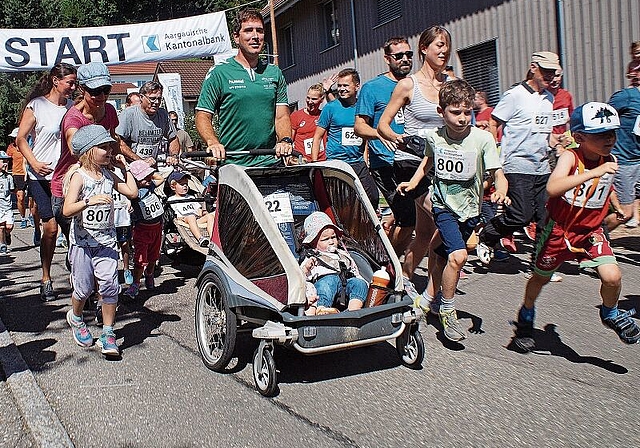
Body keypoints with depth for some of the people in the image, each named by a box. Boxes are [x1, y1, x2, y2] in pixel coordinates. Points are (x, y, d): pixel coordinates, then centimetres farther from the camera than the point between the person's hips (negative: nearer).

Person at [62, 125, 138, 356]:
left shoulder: (108, 175, 7)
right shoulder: (79, 176, -11)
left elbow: (132, 192, 7)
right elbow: (67, 210, -21)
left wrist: (124, 167, 10)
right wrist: (90, 201, -37)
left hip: (106, 240, 4)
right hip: (82, 241, -4)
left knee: (109, 286, -5)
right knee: (84, 287, 5)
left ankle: (107, 334, 5)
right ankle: (75, 317, 37)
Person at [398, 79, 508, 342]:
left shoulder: (482, 139, -14)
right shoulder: (434, 136, -6)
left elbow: (497, 173, -14)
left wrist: (500, 191, -34)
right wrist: (413, 182, 6)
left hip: (469, 211, 1)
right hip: (443, 205, -1)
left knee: (443, 255, 15)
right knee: (458, 256, -20)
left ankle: (428, 300, 40)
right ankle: (447, 310, 1)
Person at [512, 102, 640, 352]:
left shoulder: (610, 161, -5)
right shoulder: (570, 157, -22)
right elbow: (552, 188, -43)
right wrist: (593, 172, -46)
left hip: (591, 230, 3)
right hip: (559, 229, -3)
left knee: (612, 276, -17)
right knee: (540, 278, 16)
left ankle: (611, 314, 15)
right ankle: (526, 317, 44)